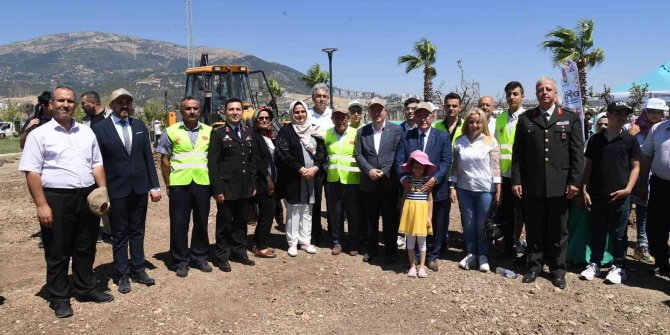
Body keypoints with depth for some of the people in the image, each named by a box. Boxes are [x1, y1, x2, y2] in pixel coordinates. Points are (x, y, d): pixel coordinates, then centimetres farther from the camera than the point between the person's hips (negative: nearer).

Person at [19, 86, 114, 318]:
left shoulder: (86, 132, 10)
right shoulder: (39, 134, -4)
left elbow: (97, 164, 14)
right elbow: (32, 172, -8)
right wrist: (42, 205, -14)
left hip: (88, 197, 5)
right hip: (56, 199, -4)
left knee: (86, 249, 15)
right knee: (57, 253, 7)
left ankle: (86, 289, 31)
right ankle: (59, 298, 21)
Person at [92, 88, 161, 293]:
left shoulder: (139, 126, 7)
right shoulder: (100, 128, -4)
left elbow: (148, 157, 7)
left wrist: (155, 186, 5)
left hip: (139, 187, 3)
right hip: (116, 189, -3)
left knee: (137, 231, 13)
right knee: (119, 234, 7)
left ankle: (138, 269, 26)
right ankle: (122, 275, 19)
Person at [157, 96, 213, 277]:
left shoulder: (209, 131, 7)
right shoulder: (172, 131, 2)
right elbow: (165, 160, 4)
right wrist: (167, 185, 1)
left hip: (202, 183, 2)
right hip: (179, 184, -2)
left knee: (201, 221, 10)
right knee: (179, 223, 3)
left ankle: (199, 257, 25)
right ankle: (180, 261, 16)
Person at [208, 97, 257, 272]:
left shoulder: (249, 133, 11)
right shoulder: (218, 133, -5)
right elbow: (212, 163, -9)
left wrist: (253, 185, 9)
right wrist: (217, 190, -14)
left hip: (244, 188, 5)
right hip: (226, 188, -5)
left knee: (241, 222, 15)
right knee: (224, 223, 6)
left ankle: (239, 252, 29)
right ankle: (222, 257, 19)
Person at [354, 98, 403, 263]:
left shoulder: (396, 130, 0)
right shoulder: (362, 132, 9)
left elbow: (397, 153, -7)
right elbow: (358, 154, 3)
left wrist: (385, 171, -14)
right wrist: (369, 170, -12)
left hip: (389, 183, -2)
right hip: (369, 183, 3)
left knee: (390, 219, 6)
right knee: (371, 219, 12)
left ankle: (390, 251, 19)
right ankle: (371, 249, 25)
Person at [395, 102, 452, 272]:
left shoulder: (443, 136, 1)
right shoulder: (405, 137, 4)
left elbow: (446, 161, -7)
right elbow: (399, 161, -1)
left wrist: (435, 178, -22)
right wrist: (404, 178, -19)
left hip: (436, 190, 0)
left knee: (436, 226, 11)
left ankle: (432, 256, 29)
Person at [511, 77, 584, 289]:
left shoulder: (570, 118, 5)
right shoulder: (525, 119, 7)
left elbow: (577, 152, 1)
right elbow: (517, 153, 4)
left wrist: (575, 182, -6)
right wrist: (516, 180, -2)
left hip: (560, 186, 0)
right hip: (532, 185, 1)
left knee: (558, 230, 9)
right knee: (534, 229, 9)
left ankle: (558, 270, 23)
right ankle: (534, 266, 23)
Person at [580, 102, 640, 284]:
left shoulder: (630, 140, 1)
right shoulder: (595, 139, 5)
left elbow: (635, 167, 2)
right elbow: (588, 166, 8)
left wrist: (628, 189, -10)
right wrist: (585, 190, 1)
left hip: (619, 196, -1)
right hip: (596, 195, 2)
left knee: (619, 234, 7)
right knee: (597, 233, 10)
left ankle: (618, 266, 19)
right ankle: (594, 264, 22)